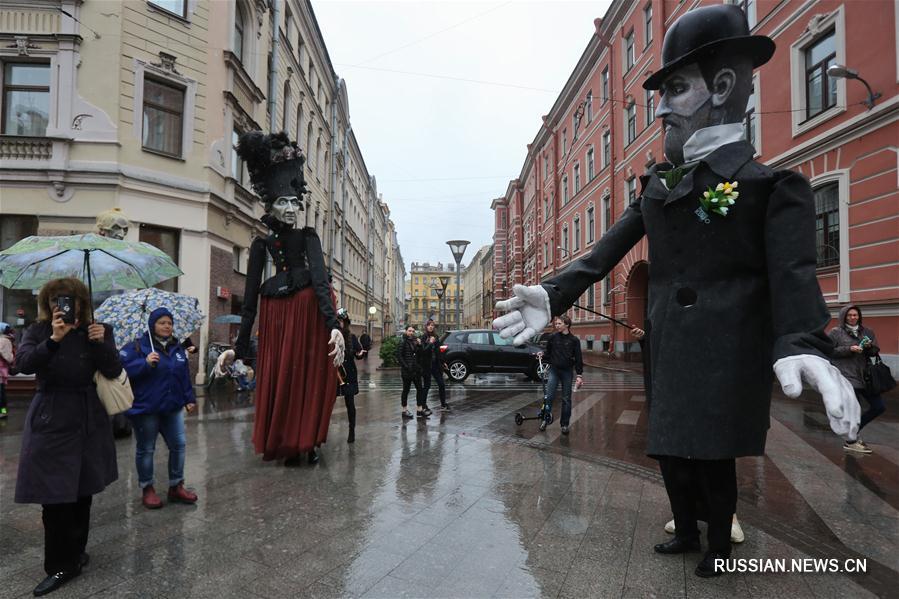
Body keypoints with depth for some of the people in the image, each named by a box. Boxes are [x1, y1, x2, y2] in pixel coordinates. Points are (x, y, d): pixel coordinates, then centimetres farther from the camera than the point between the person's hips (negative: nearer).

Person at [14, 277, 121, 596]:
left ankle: (75, 553, 29)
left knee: (82, 490, 11)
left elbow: (114, 371, -5)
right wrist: (54, 340, -28)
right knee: (55, 495, -3)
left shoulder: (98, 330, 3)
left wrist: (100, 343, -20)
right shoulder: (38, 331, 2)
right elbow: (23, 364, -15)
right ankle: (60, 566, 10)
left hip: (89, 420, 2)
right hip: (51, 420, -1)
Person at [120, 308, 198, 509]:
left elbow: (185, 376, 14)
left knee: (179, 445, 7)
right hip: (145, 409, -5)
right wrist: (145, 363, -28)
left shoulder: (177, 348, 10)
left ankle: (176, 487, 21)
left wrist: (189, 399, 11)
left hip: (172, 408, 5)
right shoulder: (138, 346, -7)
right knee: (146, 450, 7)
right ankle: (147, 489, 23)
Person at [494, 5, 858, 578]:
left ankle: (720, 545, 35)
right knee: (670, 450, 16)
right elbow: (608, 250, 2)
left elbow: (793, 277, -18)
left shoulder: (772, 183, -7)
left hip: (727, 354, -5)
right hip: (669, 351, 6)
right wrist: (553, 295, -10)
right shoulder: (659, 184, 9)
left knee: (714, 456, 7)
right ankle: (687, 532, 42)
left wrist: (804, 347, -36)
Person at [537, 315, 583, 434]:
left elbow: (578, 358, -2)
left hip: (567, 372, 0)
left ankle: (565, 424, 16)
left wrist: (579, 375, -6)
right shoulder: (552, 337, 0)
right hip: (554, 370, 0)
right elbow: (548, 352, 14)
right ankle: (545, 420, 8)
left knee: (566, 399, 6)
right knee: (549, 396, -7)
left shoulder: (574, 340, -3)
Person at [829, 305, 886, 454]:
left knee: (879, 407, 7)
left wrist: (870, 347, -7)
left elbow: (875, 352, 15)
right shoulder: (836, 332, -2)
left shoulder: (867, 332, 13)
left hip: (864, 375, 6)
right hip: (847, 376, -6)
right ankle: (851, 442, 12)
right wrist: (849, 349, -17)